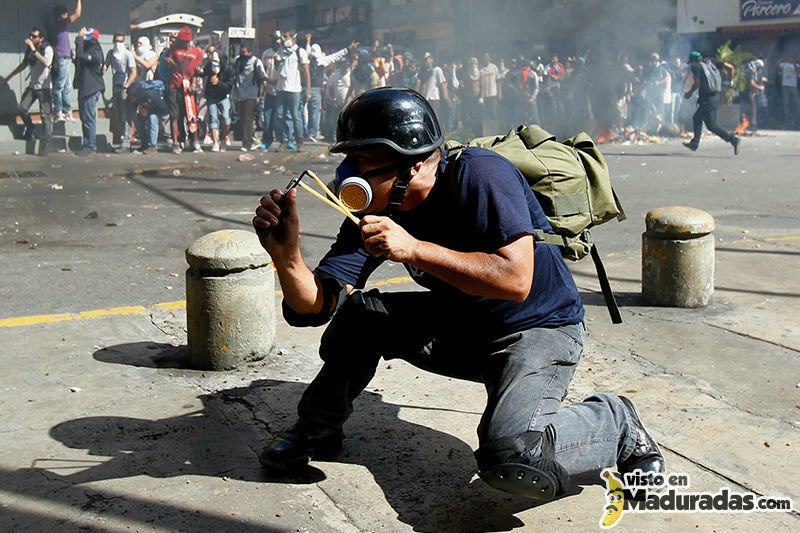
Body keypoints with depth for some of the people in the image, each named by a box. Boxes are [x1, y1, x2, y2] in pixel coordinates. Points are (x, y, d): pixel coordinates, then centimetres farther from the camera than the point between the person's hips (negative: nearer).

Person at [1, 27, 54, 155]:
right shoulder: (29, 48, 9)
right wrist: (9, 76, 30)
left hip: (44, 86, -7)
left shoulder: (47, 49, -12)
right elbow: (24, 64, 24)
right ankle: (29, 131, 24)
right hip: (32, 85, 7)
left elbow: (46, 63, -33)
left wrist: (34, 50, -35)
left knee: (45, 115, -9)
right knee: (22, 108, -1)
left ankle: (47, 144, -9)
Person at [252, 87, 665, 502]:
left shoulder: (480, 176, -24)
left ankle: (616, 425, 0)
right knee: (355, 314, -10)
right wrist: (286, 253, -34)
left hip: (538, 330, -6)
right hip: (458, 327, 7)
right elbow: (313, 305, -14)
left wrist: (414, 249, -37)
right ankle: (317, 430, 15)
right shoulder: (374, 216, -7)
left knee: (510, 460, -30)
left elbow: (516, 280, -34)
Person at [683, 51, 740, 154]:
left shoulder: (695, 66, -5)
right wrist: (729, 82, 17)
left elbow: (697, 82, -13)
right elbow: (730, 67, 5)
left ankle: (733, 140, -15)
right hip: (716, 96, 8)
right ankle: (694, 143, 29)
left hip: (707, 100, -8)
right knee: (696, 118, 24)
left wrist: (690, 92, 4)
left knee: (712, 126, -4)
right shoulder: (711, 62, 12)